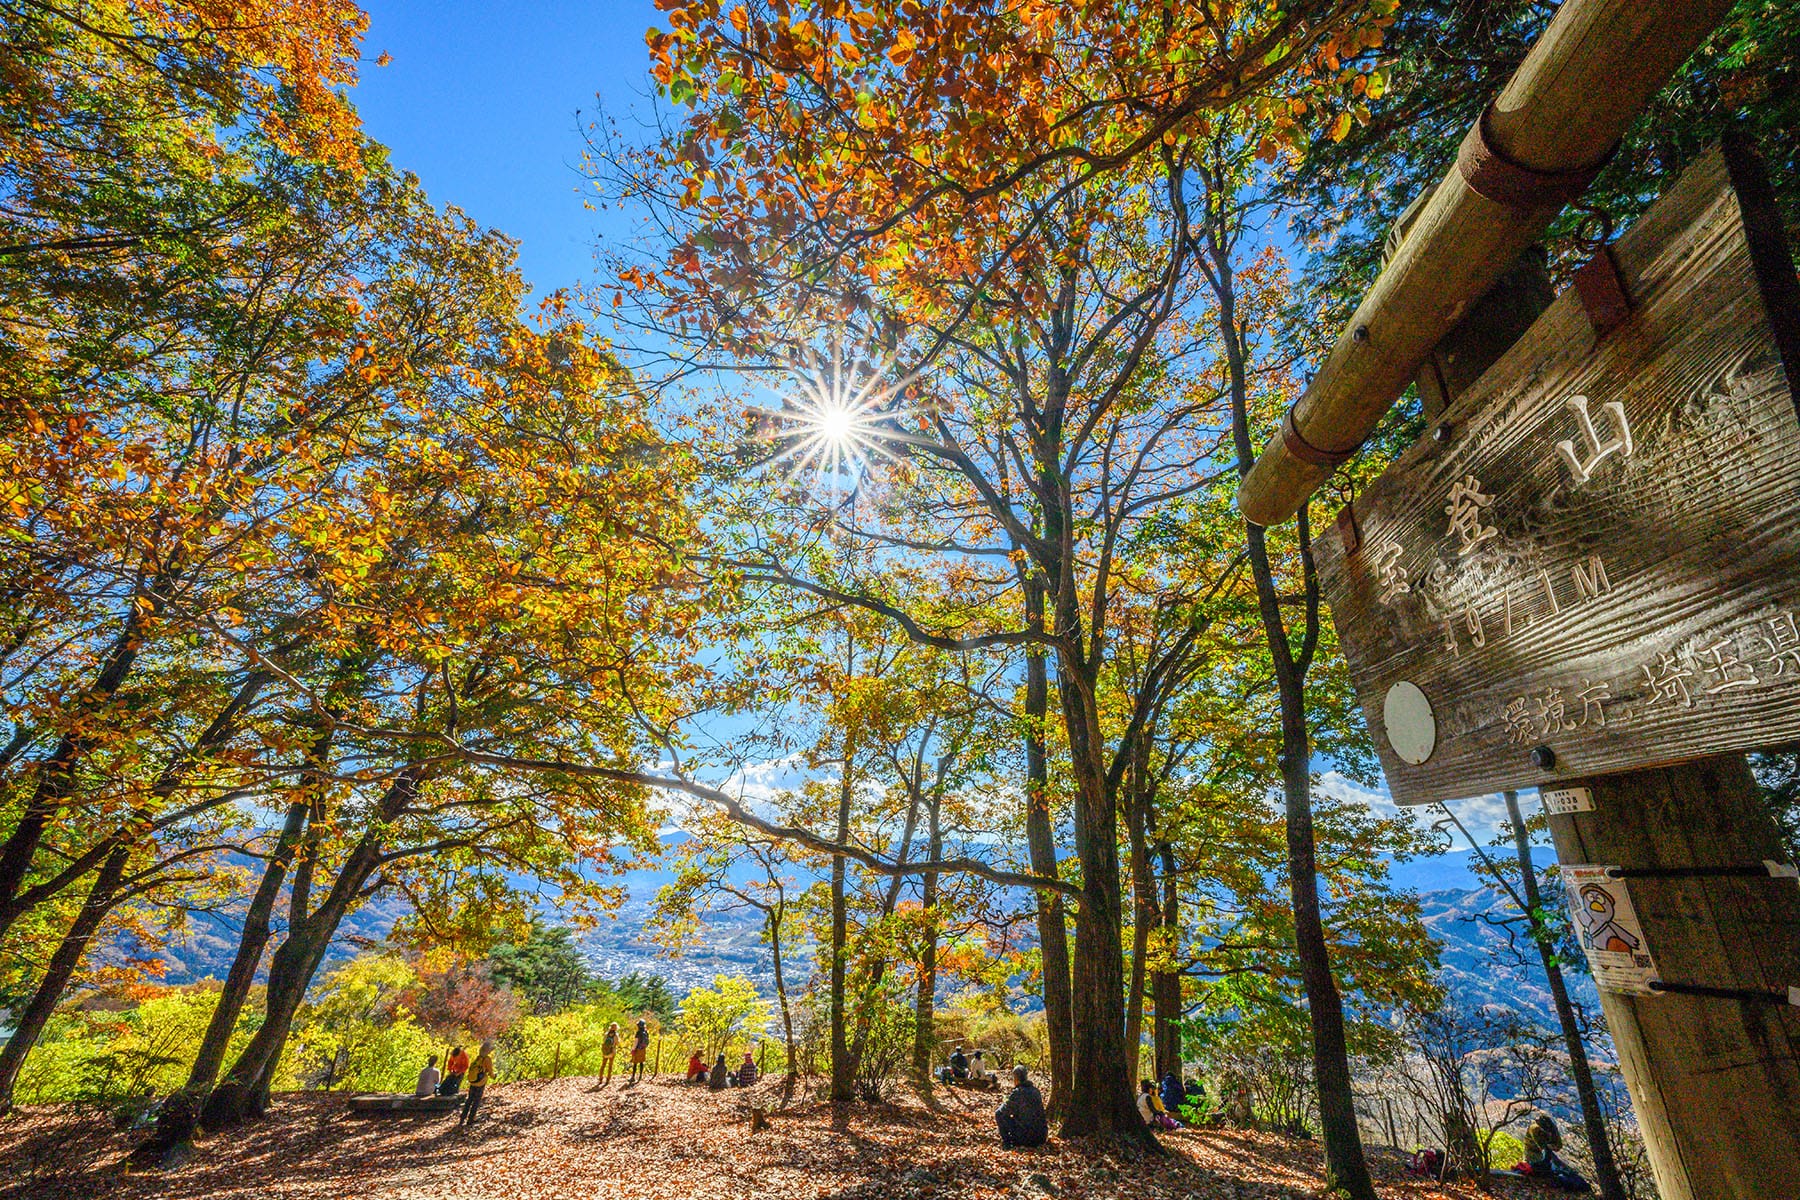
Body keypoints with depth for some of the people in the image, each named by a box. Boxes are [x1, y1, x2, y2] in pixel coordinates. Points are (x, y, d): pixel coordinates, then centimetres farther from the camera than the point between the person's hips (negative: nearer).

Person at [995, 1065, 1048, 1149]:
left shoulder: (1017, 1093, -14)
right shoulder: (1036, 1090, 6)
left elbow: (999, 1112, -7)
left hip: (1024, 1138, -6)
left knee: (999, 1114, 4)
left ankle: (1006, 1142, 5)